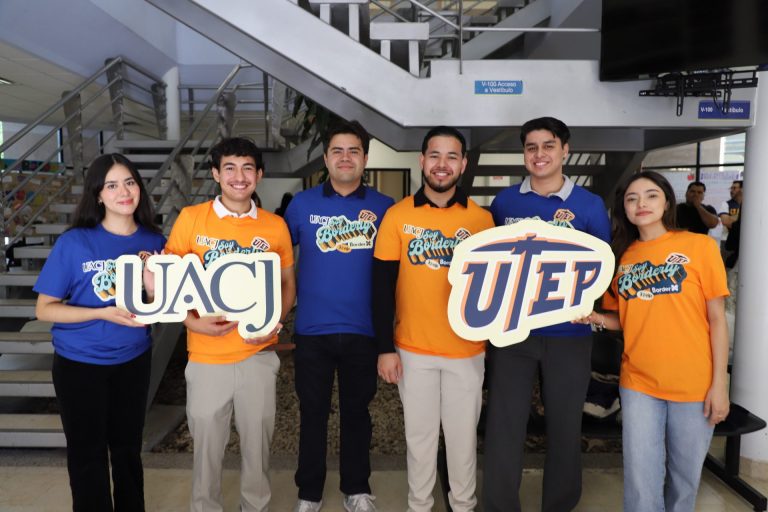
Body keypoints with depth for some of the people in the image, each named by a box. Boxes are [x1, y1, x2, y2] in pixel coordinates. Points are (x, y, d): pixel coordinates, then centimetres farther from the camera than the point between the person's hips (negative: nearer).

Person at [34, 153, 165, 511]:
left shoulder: (153, 242, -6)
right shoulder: (74, 242, -15)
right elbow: (44, 309, -12)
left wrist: (153, 284, -20)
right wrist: (104, 312, -24)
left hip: (133, 360, 3)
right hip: (80, 364, -3)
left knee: (127, 449, 20)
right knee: (88, 455, 13)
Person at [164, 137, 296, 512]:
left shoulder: (275, 226, 1)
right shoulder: (191, 218, -4)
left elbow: (287, 284, 9)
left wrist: (275, 322, -8)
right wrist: (192, 321, -14)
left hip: (259, 355, 1)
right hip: (207, 357, -1)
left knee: (257, 442, 15)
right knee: (207, 445, 13)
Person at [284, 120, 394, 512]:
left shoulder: (384, 207, 0)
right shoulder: (302, 204, 0)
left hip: (363, 330, 0)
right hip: (312, 330, 0)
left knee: (356, 411, 15)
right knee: (313, 412, 13)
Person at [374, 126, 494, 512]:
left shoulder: (481, 218, -1)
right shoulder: (397, 215, -4)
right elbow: (382, 286, -3)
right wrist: (385, 347, -5)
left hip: (467, 349, 1)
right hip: (413, 349, 0)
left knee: (463, 434, 15)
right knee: (420, 434, 14)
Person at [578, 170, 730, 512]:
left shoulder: (700, 246, -5)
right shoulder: (622, 256, 5)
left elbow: (717, 318, -4)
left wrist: (720, 383, -8)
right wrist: (595, 318, -10)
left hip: (694, 384, -2)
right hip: (638, 383, 2)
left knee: (685, 476, 14)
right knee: (642, 482, 5)